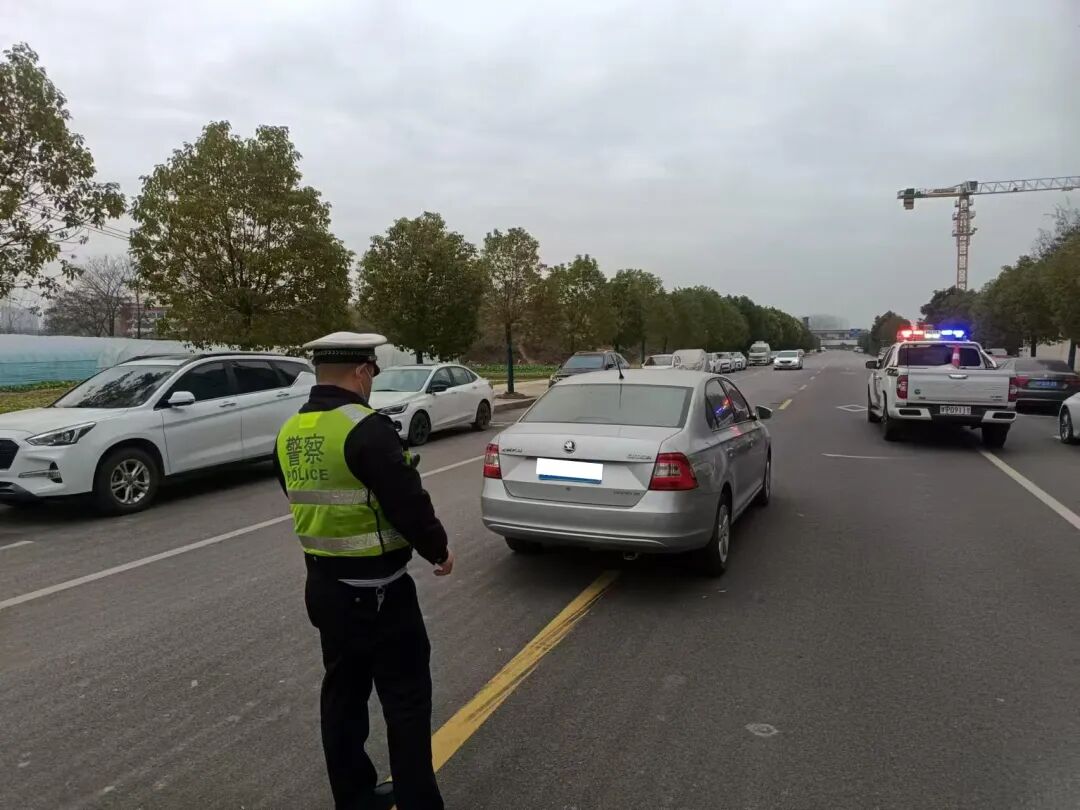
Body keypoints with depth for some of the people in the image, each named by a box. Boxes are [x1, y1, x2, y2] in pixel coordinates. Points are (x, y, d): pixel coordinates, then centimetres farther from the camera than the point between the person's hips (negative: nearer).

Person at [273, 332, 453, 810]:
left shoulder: (290, 434, 6)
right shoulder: (365, 427, -21)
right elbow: (407, 501, -21)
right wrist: (438, 549, -5)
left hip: (323, 584, 8)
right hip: (376, 589, -8)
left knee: (343, 693, 18)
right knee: (405, 698, 4)